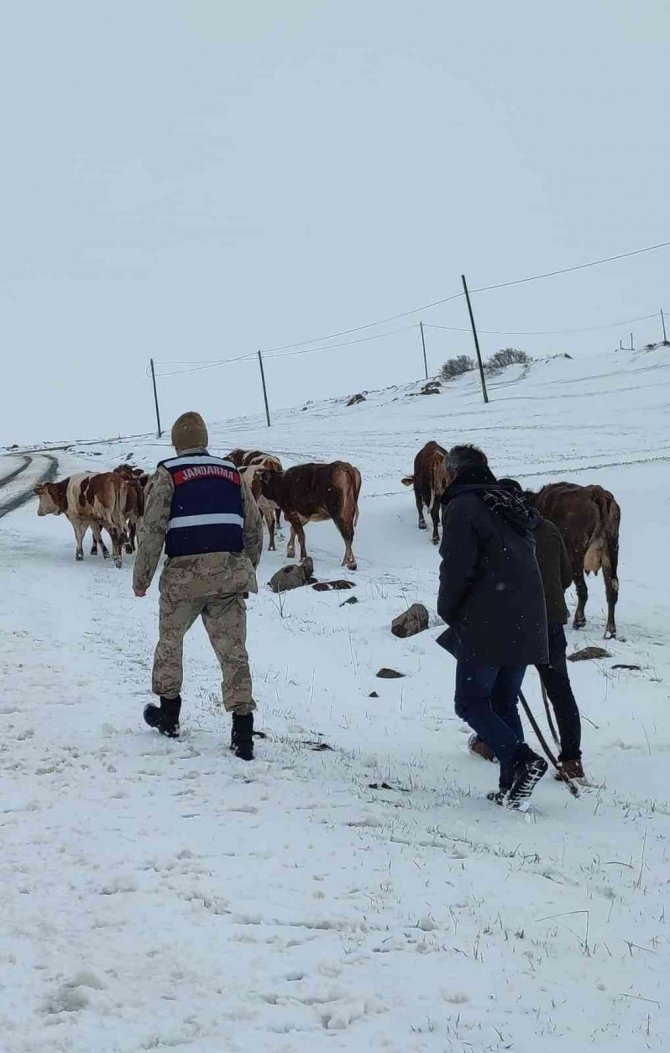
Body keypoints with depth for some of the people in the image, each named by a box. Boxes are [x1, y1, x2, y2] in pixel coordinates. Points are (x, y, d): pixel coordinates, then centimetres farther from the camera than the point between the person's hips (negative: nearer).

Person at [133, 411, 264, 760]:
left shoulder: (167, 475, 0)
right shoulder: (232, 474, 13)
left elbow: (152, 530, -6)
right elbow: (255, 529, 15)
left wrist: (141, 579, 2)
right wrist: (246, 572, 27)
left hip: (184, 573, -3)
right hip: (229, 574, 3)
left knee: (170, 641, 19)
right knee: (233, 649, 2)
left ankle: (168, 713, 28)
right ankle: (243, 731, -5)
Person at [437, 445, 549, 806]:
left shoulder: (462, 507, -6)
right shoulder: (511, 508, 19)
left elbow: (457, 569, -14)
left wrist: (447, 611, 3)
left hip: (486, 627, -8)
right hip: (526, 626, 8)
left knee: (471, 703, 0)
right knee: (504, 704, 14)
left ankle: (520, 760, -18)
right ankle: (513, 786, 8)